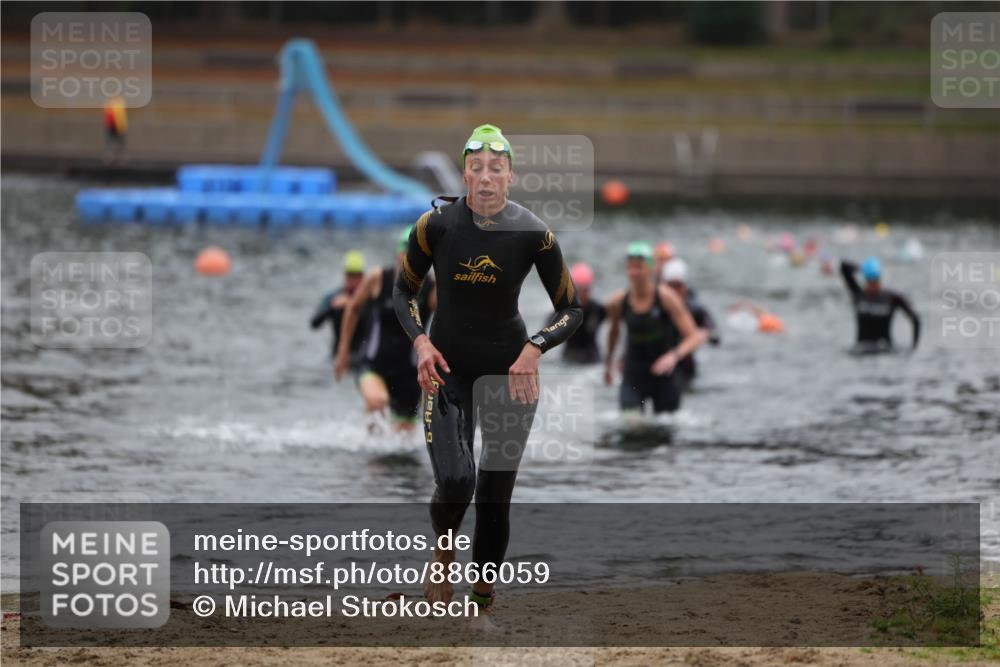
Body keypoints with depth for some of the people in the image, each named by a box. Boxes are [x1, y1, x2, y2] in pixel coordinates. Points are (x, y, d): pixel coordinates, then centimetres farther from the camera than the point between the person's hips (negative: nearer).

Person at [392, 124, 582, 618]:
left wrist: (535, 349, -17)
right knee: (454, 482, -20)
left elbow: (571, 310, 0)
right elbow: (404, 291, 6)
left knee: (495, 494, 1)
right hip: (447, 366, -1)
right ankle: (443, 559, 10)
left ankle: (483, 596, 16)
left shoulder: (533, 234, -10)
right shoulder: (436, 224, -10)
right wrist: (420, 341, -12)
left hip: (510, 370, 1)